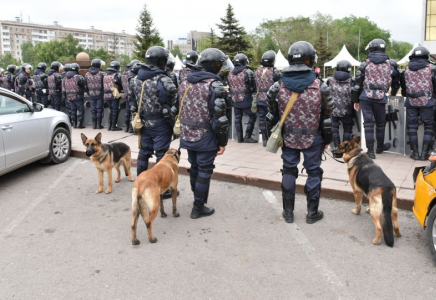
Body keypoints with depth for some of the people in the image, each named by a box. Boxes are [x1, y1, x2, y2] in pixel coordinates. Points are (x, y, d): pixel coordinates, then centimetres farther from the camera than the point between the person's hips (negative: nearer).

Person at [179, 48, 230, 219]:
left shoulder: (184, 83, 7)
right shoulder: (214, 85, -16)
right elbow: (219, 116, -18)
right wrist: (222, 141, -10)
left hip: (187, 135, 7)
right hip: (205, 137, -7)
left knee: (194, 167, 21)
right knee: (204, 171, 5)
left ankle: (197, 197, 40)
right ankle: (198, 208, 13)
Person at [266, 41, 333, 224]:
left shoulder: (279, 86, -6)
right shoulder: (319, 86, -11)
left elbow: (272, 116, 1)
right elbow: (326, 117, -5)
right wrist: (327, 140, 8)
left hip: (288, 138, 2)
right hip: (312, 139, -2)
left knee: (288, 172, 14)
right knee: (313, 172, 12)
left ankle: (288, 212, 24)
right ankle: (312, 213, 22)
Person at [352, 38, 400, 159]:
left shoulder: (365, 64, 2)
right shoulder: (390, 64, 8)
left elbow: (358, 83, 1)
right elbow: (396, 82, 18)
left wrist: (356, 100, 9)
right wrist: (393, 94, 38)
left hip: (365, 97, -1)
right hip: (380, 98, 1)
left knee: (368, 123, 1)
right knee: (380, 123, 17)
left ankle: (370, 150, 0)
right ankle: (380, 147, 34)